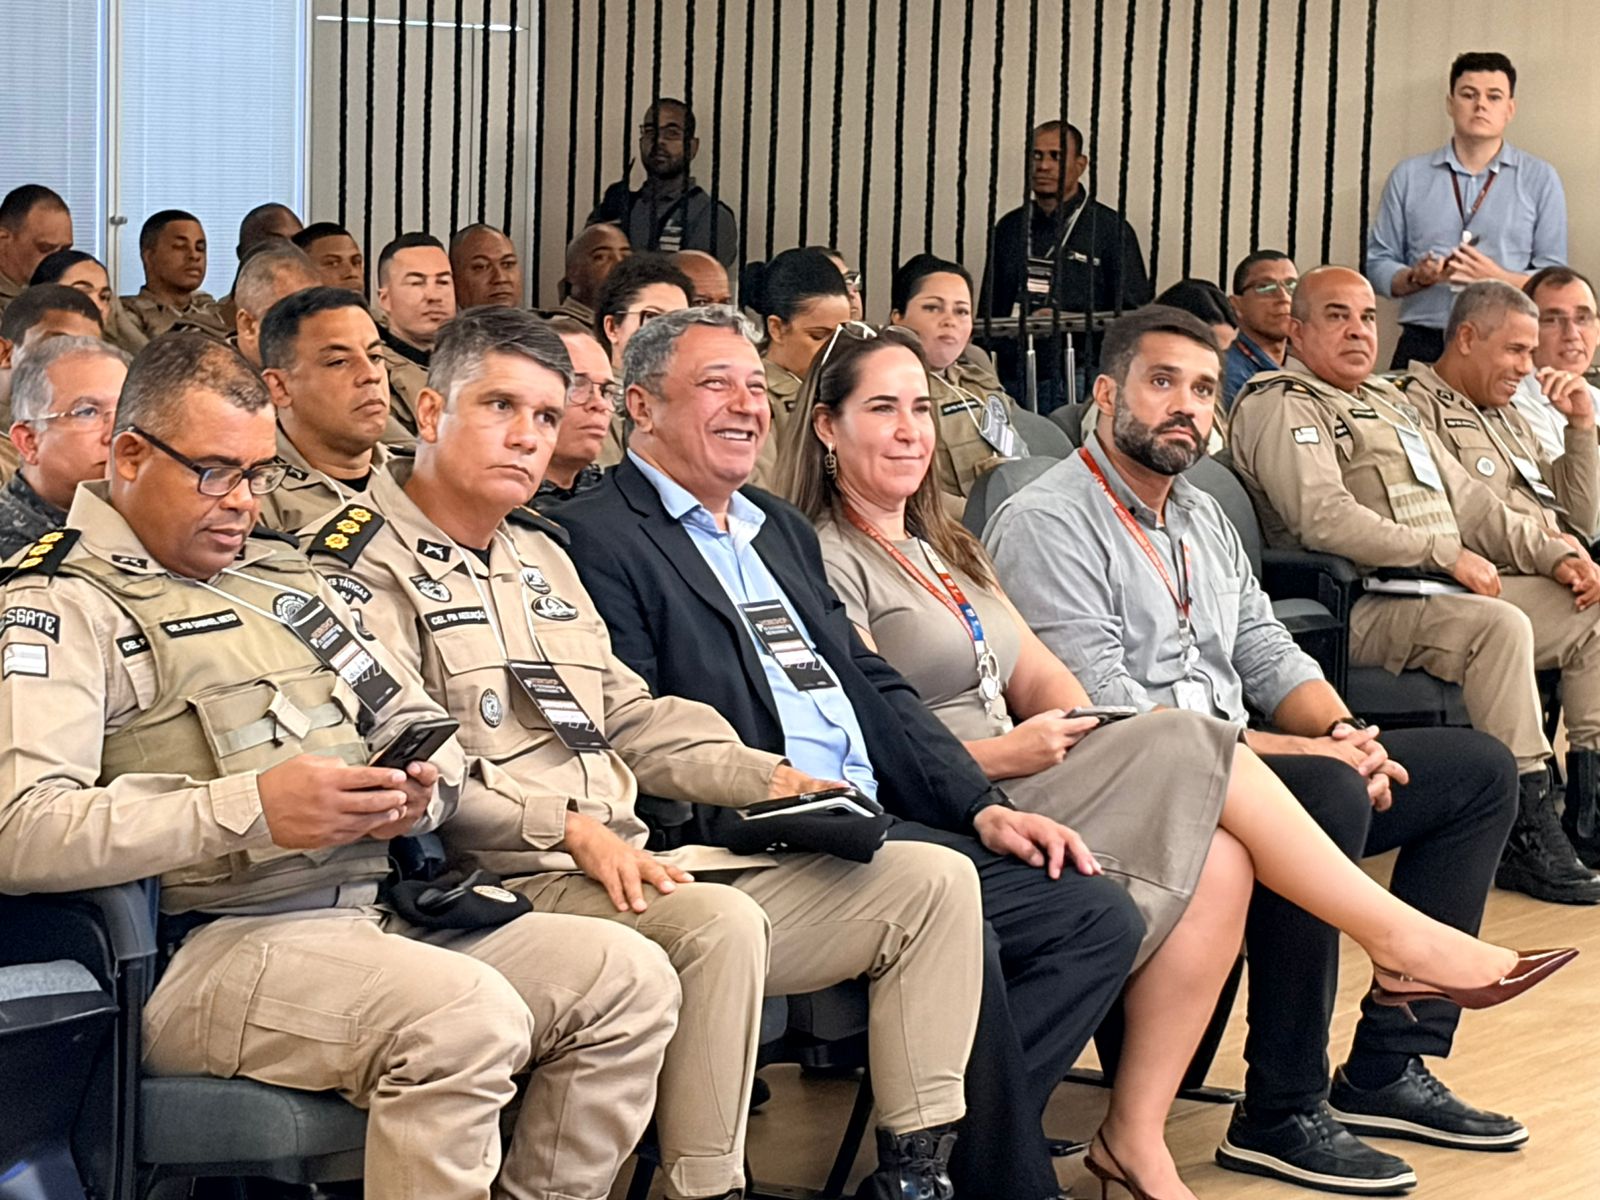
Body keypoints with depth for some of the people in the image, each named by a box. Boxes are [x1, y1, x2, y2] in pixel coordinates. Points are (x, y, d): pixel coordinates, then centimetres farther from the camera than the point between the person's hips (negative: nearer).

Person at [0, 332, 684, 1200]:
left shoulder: (281, 575, 24)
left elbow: (422, 725, 28)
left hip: (375, 912, 8)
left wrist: (419, 792, 1)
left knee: (630, 979, -8)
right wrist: (251, 809, -24)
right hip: (211, 943, -8)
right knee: (467, 1015, -32)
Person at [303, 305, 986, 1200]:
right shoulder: (365, 565, -3)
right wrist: (566, 827, -21)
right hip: (511, 885, -9)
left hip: (632, 867, 9)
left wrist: (766, 777, 11)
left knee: (934, 879, 0)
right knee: (717, 921, -38)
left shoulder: (541, 554, 25)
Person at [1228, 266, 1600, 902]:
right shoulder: (1281, 407, -4)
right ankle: (1530, 837, -31)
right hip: (1363, 607, -10)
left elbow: (1467, 499, 27)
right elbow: (1326, 519, -18)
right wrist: (1447, 555, -17)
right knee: (1500, 624, -32)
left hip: (1444, 588, 10)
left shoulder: (1391, 403, 27)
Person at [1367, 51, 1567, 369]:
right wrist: (1416, 277, -8)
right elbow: (1377, 265, 12)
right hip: (1422, 346, 1)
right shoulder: (1408, 177, 14)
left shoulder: (1540, 179, 10)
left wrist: (1498, 278, -12)